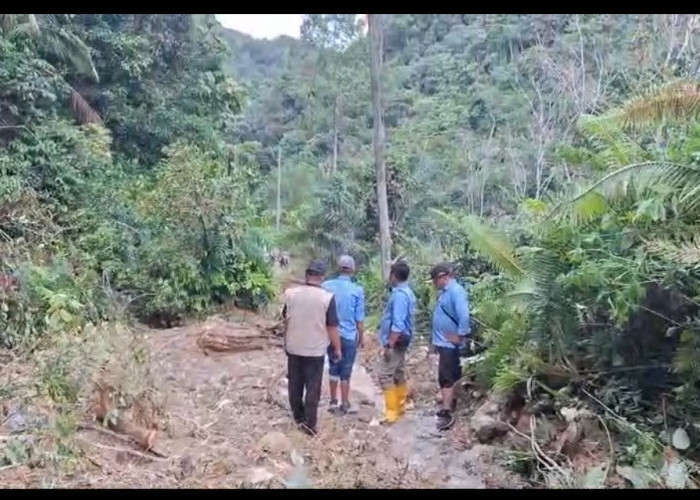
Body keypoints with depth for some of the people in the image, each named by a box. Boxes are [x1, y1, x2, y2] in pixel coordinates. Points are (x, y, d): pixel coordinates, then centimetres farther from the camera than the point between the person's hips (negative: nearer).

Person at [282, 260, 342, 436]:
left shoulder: (290, 293, -5)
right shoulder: (327, 297, -16)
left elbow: (286, 321, 6)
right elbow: (332, 327, -12)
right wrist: (337, 349, 1)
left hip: (293, 348, 4)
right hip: (315, 350, -4)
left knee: (295, 385, 17)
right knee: (313, 388, 7)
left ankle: (298, 417, 31)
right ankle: (309, 423, 11)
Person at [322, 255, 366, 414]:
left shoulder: (326, 286, -5)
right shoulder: (357, 290, -12)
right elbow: (359, 318, -6)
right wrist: (361, 337, 8)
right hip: (349, 336, -3)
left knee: (333, 368, 17)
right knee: (345, 371, 8)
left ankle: (333, 401, 23)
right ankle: (345, 404, 18)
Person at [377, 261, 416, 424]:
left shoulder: (399, 295, -22)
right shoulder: (406, 292, 10)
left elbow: (398, 325, -26)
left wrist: (389, 345, -24)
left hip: (395, 341, -10)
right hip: (401, 341, 10)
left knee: (385, 376, -7)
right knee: (399, 374, 16)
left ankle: (391, 412, -5)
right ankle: (400, 406, 26)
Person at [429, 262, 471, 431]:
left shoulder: (456, 291, -19)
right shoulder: (444, 292, 13)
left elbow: (464, 315, -28)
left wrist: (460, 336, -22)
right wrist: (435, 341, 21)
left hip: (449, 343, -10)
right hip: (442, 342, 10)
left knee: (446, 377, -10)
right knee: (451, 375, 19)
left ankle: (447, 413, -8)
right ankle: (450, 403, 30)